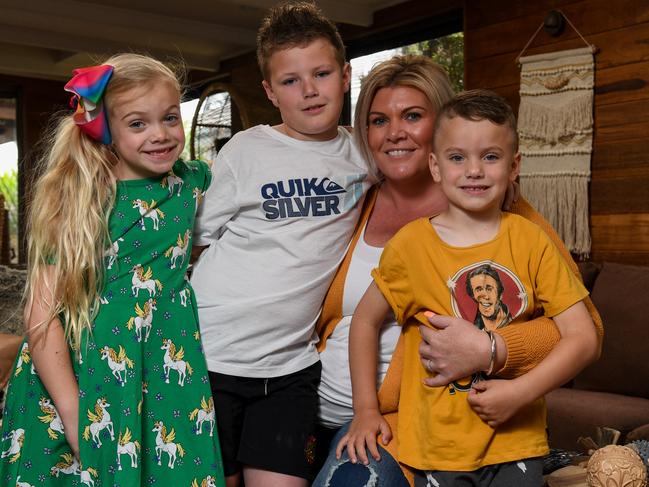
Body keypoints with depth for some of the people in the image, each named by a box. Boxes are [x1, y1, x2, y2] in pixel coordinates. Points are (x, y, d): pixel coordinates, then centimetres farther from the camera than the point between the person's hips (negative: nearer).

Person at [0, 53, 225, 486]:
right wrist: (73, 412, -17)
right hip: (80, 384, -3)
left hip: (164, 381, 3)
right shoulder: (79, 202, -11)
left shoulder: (191, 182, 1)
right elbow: (42, 314, -14)